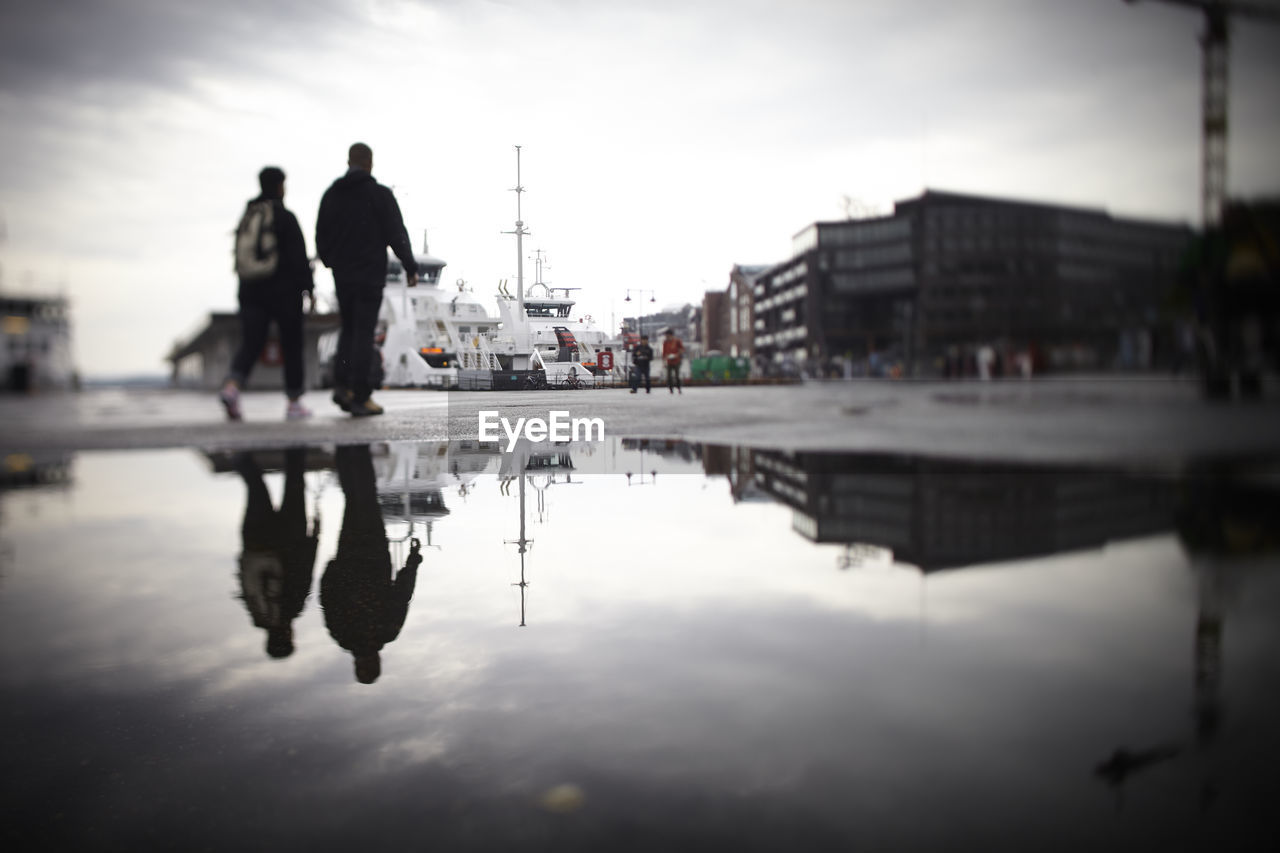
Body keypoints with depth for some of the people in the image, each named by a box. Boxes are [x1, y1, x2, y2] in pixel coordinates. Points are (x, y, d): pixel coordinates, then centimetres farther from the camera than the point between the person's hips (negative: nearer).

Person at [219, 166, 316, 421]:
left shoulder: (246, 216, 10)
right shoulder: (285, 217, -9)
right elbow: (298, 257, -13)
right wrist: (309, 288, -7)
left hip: (250, 292, 5)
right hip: (284, 292, -5)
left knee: (250, 344, 3)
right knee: (292, 345, 6)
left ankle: (232, 386, -23)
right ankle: (294, 403, 11)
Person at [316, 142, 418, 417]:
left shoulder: (331, 194, 10)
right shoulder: (380, 194, -5)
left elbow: (321, 236, 13)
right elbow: (397, 234, -7)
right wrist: (410, 268, 0)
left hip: (341, 275, 5)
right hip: (370, 274, -5)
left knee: (348, 329, 17)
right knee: (364, 332, -4)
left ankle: (341, 385, 3)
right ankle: (360, 397, -4)